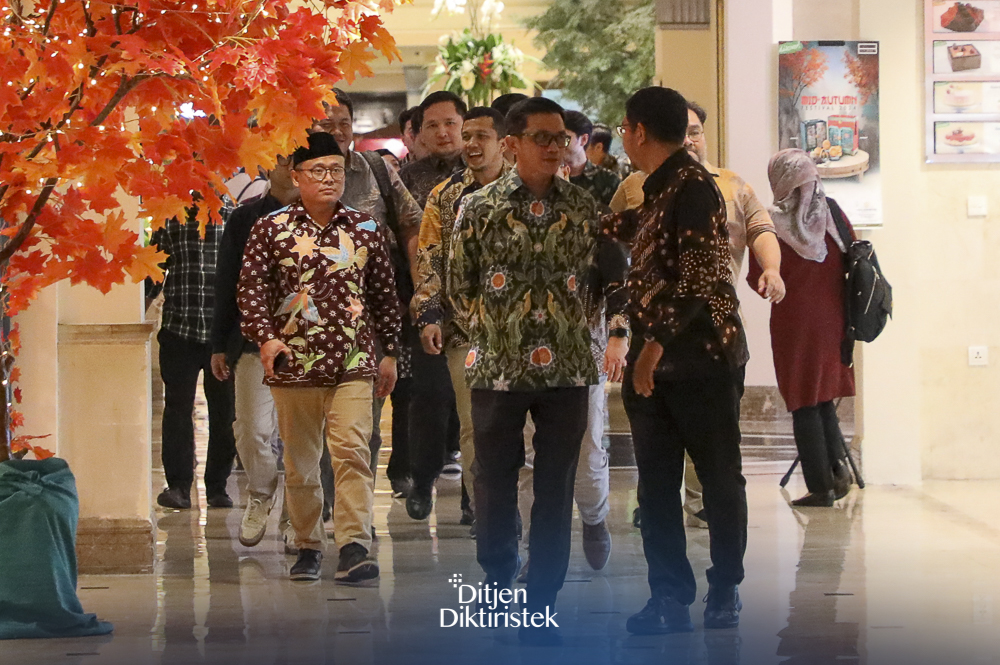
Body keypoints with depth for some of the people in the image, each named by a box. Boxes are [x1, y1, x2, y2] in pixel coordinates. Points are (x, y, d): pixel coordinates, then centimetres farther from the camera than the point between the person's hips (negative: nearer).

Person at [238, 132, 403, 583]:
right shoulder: (271, 229, 3)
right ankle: (308, 548, 19)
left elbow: (385, 294, 15)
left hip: (353, 363, 0)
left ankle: (354, 549, -17)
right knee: (300, 461, 7)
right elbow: (251, 288, 0)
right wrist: (264, 337, -13)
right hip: (293, 364, 0)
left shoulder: (366, 230, 9)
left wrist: (389, 352, 15)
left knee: (352, 450, -14)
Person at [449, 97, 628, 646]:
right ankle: (500, 587, 25)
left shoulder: (583, 208, 4)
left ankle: (541, 606, 9)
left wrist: (579, 324, 6)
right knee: (495, 484, 6)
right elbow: (459, 284, 7)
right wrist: (489, 327, 3)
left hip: (567, 368, 1)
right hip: (498, 368, -1)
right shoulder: (480, 208, -1)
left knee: (556, 492, 2)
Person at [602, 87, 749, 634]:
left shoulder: (693, 188, -14)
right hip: (653, 362, 9)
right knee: (656, 482, 6)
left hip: (700, 356, -9)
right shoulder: (658, 190, 13)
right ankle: (670, 595, 9)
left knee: (719, 477, 5)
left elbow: (699, 276, -22)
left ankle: (724, 591, 15)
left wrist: (657, 341, -23)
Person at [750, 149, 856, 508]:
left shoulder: (771, 224, -12)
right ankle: (838, 461, 0)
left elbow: (758, 279, -8)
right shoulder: (834, 213, -2)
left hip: (794, 322, -3)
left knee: (805, 406, 4)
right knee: (825, 400, 18)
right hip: (832, 319, 4)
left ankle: (820, 485, 4)